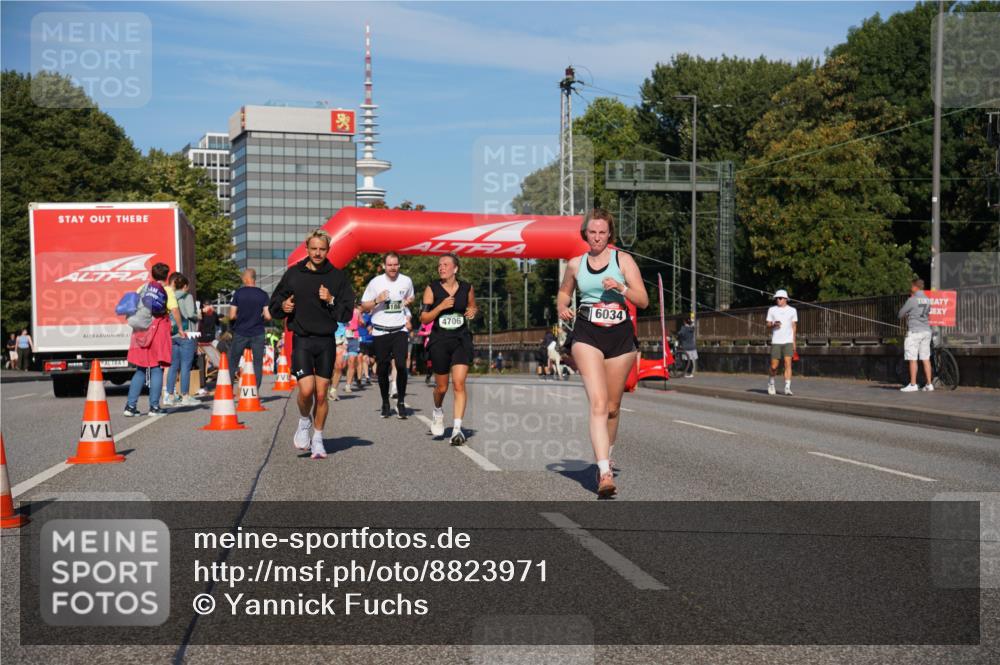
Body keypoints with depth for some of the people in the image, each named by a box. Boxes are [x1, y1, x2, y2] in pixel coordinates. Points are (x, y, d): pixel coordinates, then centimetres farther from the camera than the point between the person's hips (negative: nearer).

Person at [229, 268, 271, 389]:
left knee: (232, 363, 11)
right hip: (258, 334, 0)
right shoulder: (263, 294, -3)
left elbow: (232, 316, -5)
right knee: (258, 363, 4)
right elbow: (268, 316, -7)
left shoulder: (238, 293, -4)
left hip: (240, 333, 0)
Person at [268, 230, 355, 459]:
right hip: (301, 340, -1)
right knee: (306, 389, -14)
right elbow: (274, 305, 12)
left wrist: (331, 301, -14)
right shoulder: (293, 274, 4)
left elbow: (347, 313, 2)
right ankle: (304, 422, 17)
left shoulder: (337, 276, 4)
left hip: (326, 341, 1)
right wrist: (283, 306, -9)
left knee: (321, 394, 5)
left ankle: (318, 439, 20)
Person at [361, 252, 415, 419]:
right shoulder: (376, 282, -2)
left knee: (401, 364, -16)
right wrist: (377, 300, -15)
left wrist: (408, 301, 0)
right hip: (380, 331, 0)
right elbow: (363, 306, 4)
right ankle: (385, 403, 22)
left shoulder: (406, 281, 4)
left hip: (400, 330, 0)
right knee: (382, 369, 5)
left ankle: (401, 402, -3)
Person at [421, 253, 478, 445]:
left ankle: (457, 428, -13)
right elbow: (424, 318, -3)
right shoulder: (432, 289, -2)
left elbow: (473, 306, 21)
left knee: (459, 383, -13)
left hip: (461, 340, 0)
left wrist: (473, 312, -2)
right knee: (441, 387, 9)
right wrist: (441, 306, -18)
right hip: (439, 341, 0)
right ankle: (438, 411, 42)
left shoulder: (466, 288, 3)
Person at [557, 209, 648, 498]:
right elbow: (564, 292, 27)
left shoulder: (623, 260, 4)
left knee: (613, 406, 10)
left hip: (620, 336, 1)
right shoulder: (575, 264, 9)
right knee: (598, 403, -17)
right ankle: (605, 474, -25)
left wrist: (621, 288, -18)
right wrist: (562, 307, 4)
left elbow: (643, 300, 1)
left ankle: (606, 457, 36)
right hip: (587, 336, -1)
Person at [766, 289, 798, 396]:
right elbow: (768, 326, 8)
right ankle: (771, 382, 29)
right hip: (775, 342, 0)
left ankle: (787, 388, -13)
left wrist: (794, 342, 7)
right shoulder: (772, 310, 6)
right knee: (774, 366, 1)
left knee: (788, 364, -12)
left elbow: (794, 326, 11)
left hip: (788, 342, 0)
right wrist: (774, 325, -15)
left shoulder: (792, 310, 7)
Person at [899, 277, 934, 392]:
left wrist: (906, 317, 17)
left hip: (914, 331, -7)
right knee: (926, 359, 9)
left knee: (913, 359, -3)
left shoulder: (912, 300, -11)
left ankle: (913, 385, -2)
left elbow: (901, 314, -4)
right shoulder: (927, 300, 8)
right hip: (926, 330, 7)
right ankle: (929, 384, 9)